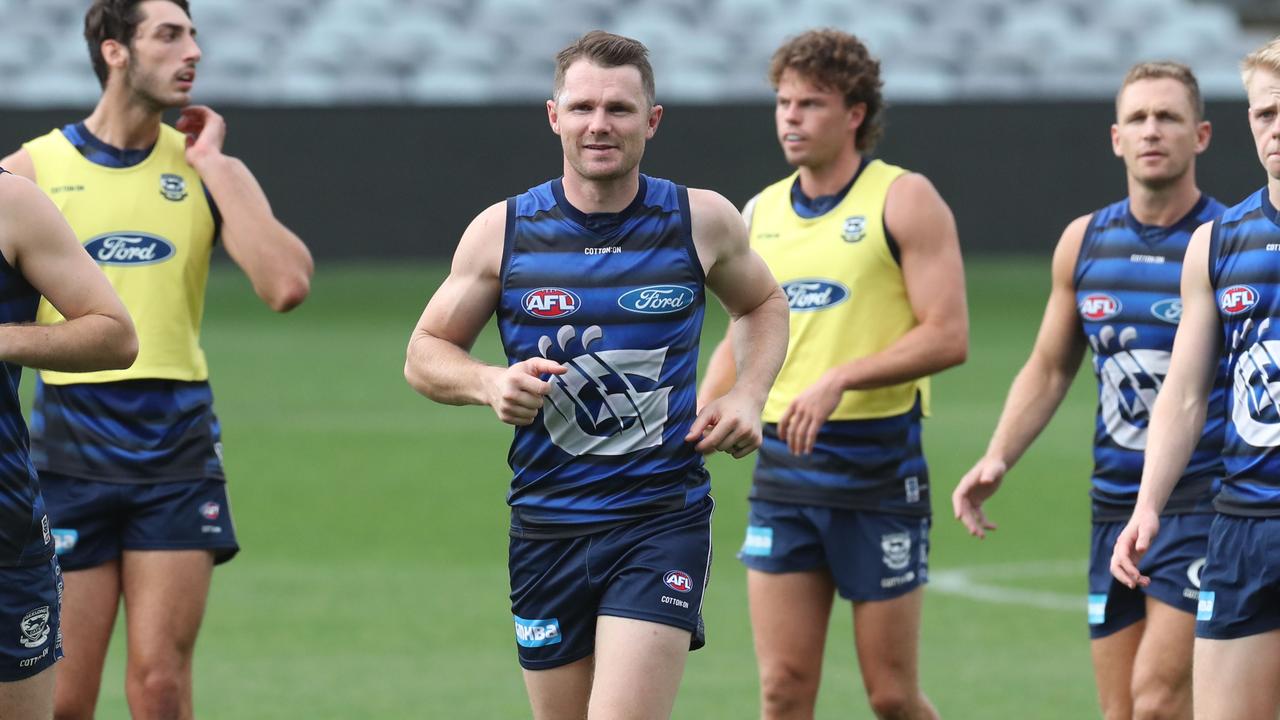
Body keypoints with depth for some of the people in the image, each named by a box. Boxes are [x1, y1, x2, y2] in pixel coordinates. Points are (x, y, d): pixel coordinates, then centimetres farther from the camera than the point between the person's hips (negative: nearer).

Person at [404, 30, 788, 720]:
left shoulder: (702, 221, 0)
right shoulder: (503, 231, 0)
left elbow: (763, 304, 20)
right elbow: (425, 353, 8)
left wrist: (747, 395, 2)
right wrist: (490, 384, -13)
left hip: (664, 517, -2)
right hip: (547, 526, 2)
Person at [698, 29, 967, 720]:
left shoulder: (904, 201, -5)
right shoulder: (761, 212, 12)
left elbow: (947, 336, -13)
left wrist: (838, 380, -22)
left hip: (880, 470, -5)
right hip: (782, 474, 5)